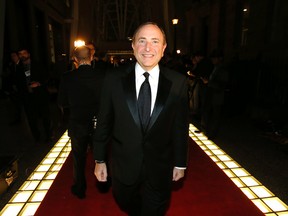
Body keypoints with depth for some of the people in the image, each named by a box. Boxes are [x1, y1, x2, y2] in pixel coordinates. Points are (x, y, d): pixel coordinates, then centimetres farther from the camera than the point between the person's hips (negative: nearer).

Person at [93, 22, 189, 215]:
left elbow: (180, 126, -4)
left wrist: (180, 163, 4)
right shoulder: (114, 79, -10)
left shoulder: (178, 82, -11)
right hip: (123, 166, 1)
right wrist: (100, 160, 2)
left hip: (160, 168, -1)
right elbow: (104, 122, -3)